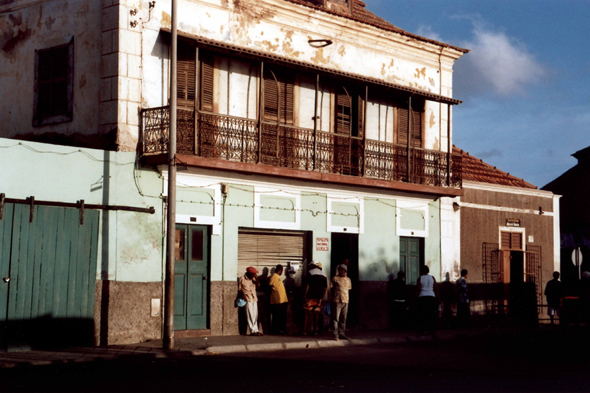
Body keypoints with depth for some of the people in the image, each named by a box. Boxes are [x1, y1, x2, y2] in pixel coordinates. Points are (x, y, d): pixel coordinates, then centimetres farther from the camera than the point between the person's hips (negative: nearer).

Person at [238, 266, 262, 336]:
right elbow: (239, 289, 4)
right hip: (247, 299, -6)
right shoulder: (242, 279, 0)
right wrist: (242, 296, -7)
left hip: (254, 298, 6)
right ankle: (253, 331, -9)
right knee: (250, 315, -8)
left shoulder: (253, 279, 16)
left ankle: (255, 330, 7)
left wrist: (257, 280, -1)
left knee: (255, 315, 4)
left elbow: (257, 287, 11)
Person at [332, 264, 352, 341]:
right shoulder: (335, 278, 1)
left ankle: (342, 334, 12)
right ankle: (336, 335, -5)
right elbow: (332, 288, 6)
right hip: (337, 301, -5)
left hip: (345, 301, 5)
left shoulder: (348, 280, 15)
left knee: (343, 319, 7)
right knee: (336, 318, -6)